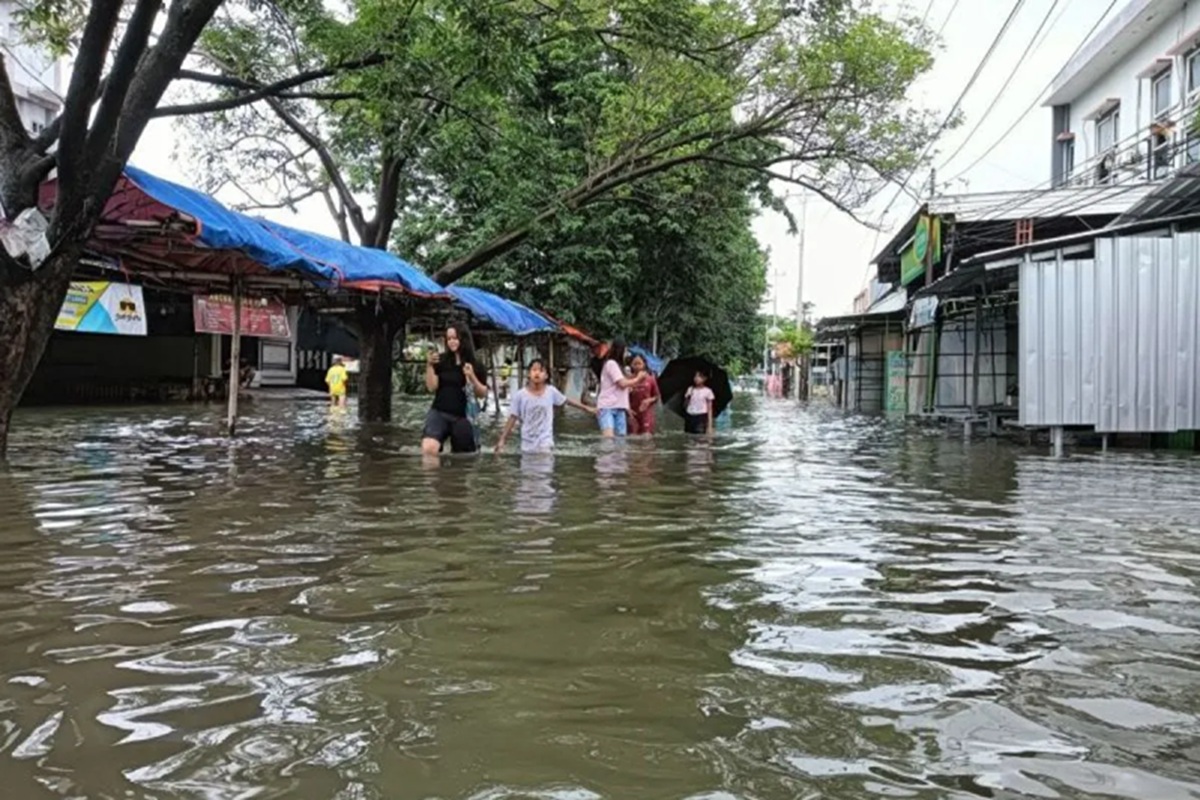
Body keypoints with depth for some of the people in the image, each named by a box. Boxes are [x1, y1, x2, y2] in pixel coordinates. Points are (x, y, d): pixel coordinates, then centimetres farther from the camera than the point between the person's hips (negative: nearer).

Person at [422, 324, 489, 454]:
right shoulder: (441, 360, 2)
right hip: (439, 414, -1)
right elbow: (432, 387, -3)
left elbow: (483, 394, 2)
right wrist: (429, 365, -15)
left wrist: (472, 377, -15)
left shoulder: (476, 366, 2)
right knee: (428, 448, -24)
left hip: (463, 417, 1)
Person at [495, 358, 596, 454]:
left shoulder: (551, 391, -6)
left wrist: (586, 408, 18)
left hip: (545, 443, -1)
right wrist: (502, 439, -5)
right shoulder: (520, 395, -8)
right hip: (527, 444, 1)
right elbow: (513, 418, -4)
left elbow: (567, 401, 10)